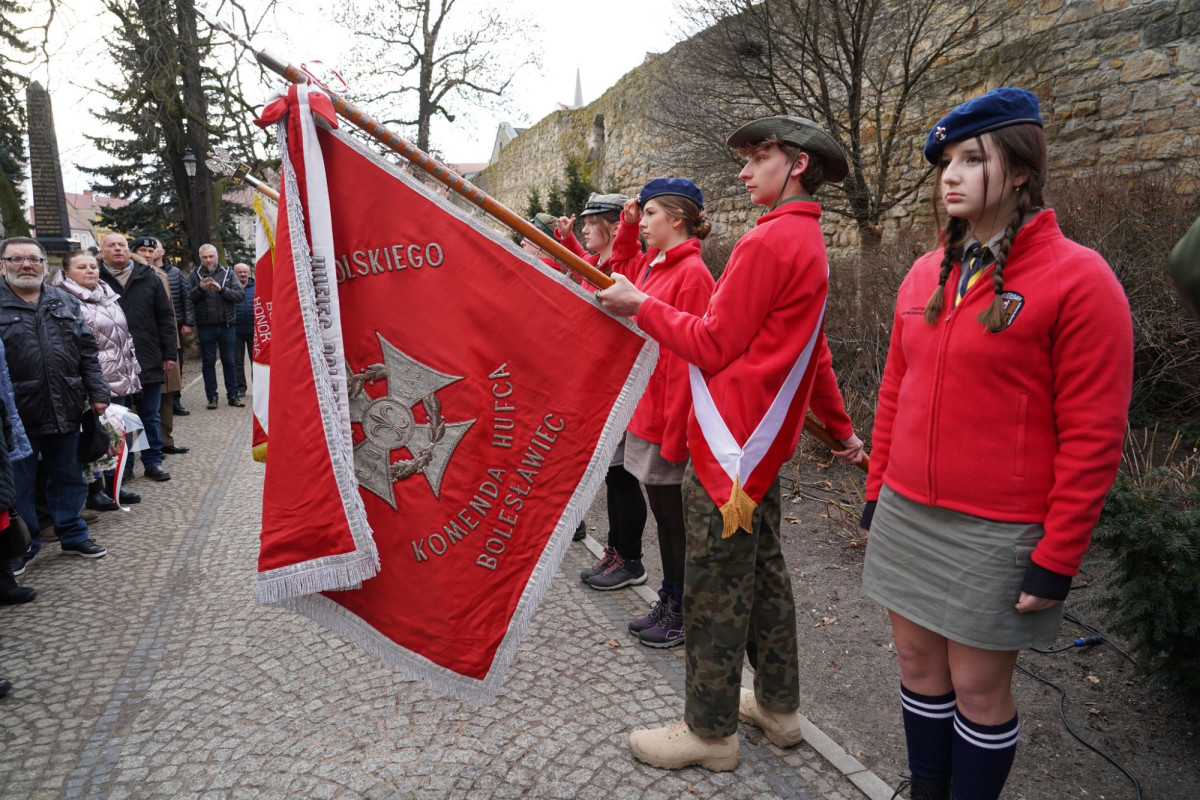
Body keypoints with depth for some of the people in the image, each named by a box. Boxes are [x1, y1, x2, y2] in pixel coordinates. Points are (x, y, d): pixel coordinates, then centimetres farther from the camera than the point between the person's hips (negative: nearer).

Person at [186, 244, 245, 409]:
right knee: (208, 362, 6)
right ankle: (212, 397, 13)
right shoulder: (195, 275, 4)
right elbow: (187, 298, -4)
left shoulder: (228, 273, 5)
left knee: (229, 361, 7)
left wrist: (221, 289, -18)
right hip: (205, 326, 0)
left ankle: (232, 396, 13)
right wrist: (200, 288, -19)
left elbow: (241, 294, -6)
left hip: (227, 325, 0)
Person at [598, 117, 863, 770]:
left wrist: (641, 306, -6)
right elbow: (812, 353, 21)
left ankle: (709, 731, 18)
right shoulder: (808, 241, 15)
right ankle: (778, 706, 34)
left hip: (731, 445, -10)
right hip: (761, 443, 10)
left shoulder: (770, 240, -16)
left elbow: (713, 347, -16)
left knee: (714, 589, 2)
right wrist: (841, 428, 28)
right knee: (762, 573, 19)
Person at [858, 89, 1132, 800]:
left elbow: (1092, 437, -12)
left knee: (979, 688, 8)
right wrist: (878, 488, 13)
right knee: (919, 664, 16)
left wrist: (1058, 557, -12)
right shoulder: (926, 274, 8)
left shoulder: (1078, 278, -10)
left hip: (998, 530, -5)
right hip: (907, 514, 6)